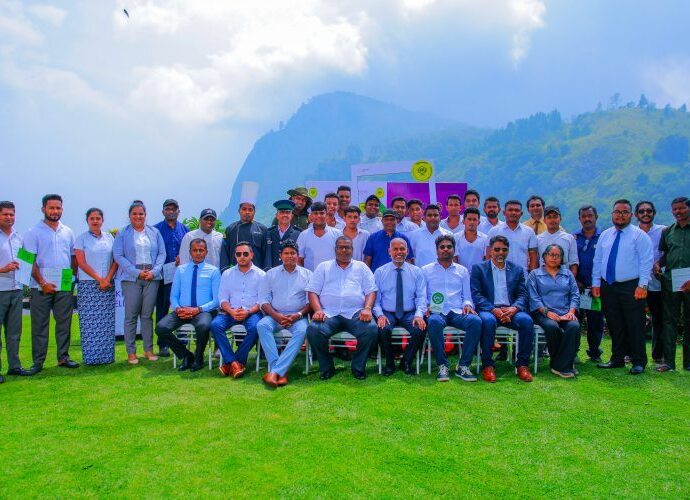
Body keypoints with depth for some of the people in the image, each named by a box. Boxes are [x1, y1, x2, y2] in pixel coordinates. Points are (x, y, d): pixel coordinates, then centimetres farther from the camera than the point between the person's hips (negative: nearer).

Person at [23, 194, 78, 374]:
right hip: (42, 287, -3)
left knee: (64, 324, 8)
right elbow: (30, 260, -5)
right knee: (39, 325, 2)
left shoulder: (68, 232, 12)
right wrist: (43, 283, -12)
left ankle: (63, 357, 17)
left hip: (65, 287, 4)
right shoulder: (34, 232, -1)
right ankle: (38, 362, 9)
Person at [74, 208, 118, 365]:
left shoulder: (109, 237, 10)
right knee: (89, 321, -2)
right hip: (88, 284, -2)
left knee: (107, 321, 2)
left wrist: (107, 279, -7)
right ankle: (91, 356, 5)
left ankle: (107, 355, 9)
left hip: (108, 285, 3)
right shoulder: (82, 238, 2)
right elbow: (81, 263, -5)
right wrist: (99, 279, -10)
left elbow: (116, 261, 7)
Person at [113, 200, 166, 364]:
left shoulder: (155, 232, 12)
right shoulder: (122, 234, 5)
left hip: (152, 278, 2)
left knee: (147, 315, 6)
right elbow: (118, 256, -2)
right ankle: (131, 352, 5)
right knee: (131, 315, -2)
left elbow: (162, 253, 9)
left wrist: (154, 271, -7)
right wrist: (137, 272, -11)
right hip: (131, 278, -2)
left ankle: (148, 349, 12)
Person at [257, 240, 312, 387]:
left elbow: (311, 300, 5)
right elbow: (263, 300, 6)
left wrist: (298, 315, -12)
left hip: (297, 317, -1)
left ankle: (274, 371, -37)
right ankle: (281, 371, -34)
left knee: (301, 331, -34)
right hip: (274, 316, 1)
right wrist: (276, 316, -11)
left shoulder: (307, 274, 12)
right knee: (262, 325, -31)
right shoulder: (271, 274, 14)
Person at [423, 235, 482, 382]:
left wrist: (467, 305, -3)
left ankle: (463, 366, -22)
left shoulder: (462, 271, 22)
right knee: (434, 322, -40)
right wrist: (425, 306, -9)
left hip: (458, 312, 2)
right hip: (437, 312, -2)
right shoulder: (426, 270, 16)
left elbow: (467, 297, 19)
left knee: (476, 321, -32)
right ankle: (442, 365, -24)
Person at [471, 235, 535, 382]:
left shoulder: (517, 270, 18)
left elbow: (522, 295, 9)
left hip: (511, 310, 2)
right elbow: (476, 294, -2)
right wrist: (493, 310, -17)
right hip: (489, 310, -2)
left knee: (527, 320, -28)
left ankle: (522, 364, -14)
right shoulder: (478, 268, 9)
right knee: (488, 320, -36)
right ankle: (487, 365, -23)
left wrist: (514, 308, -14)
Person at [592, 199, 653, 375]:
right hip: (607, 287, 5)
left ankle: (638, 362, 11)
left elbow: (646, 261, -7)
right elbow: (597, 260, 14)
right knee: (614, 326, 11)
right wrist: (596, 283, 7)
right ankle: (617, 359, 21)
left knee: (635, 326, 0)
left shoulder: (639, 235, -2)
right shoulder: (605, 235, 12)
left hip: (631, 287, -4)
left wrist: (642, 285, -15)